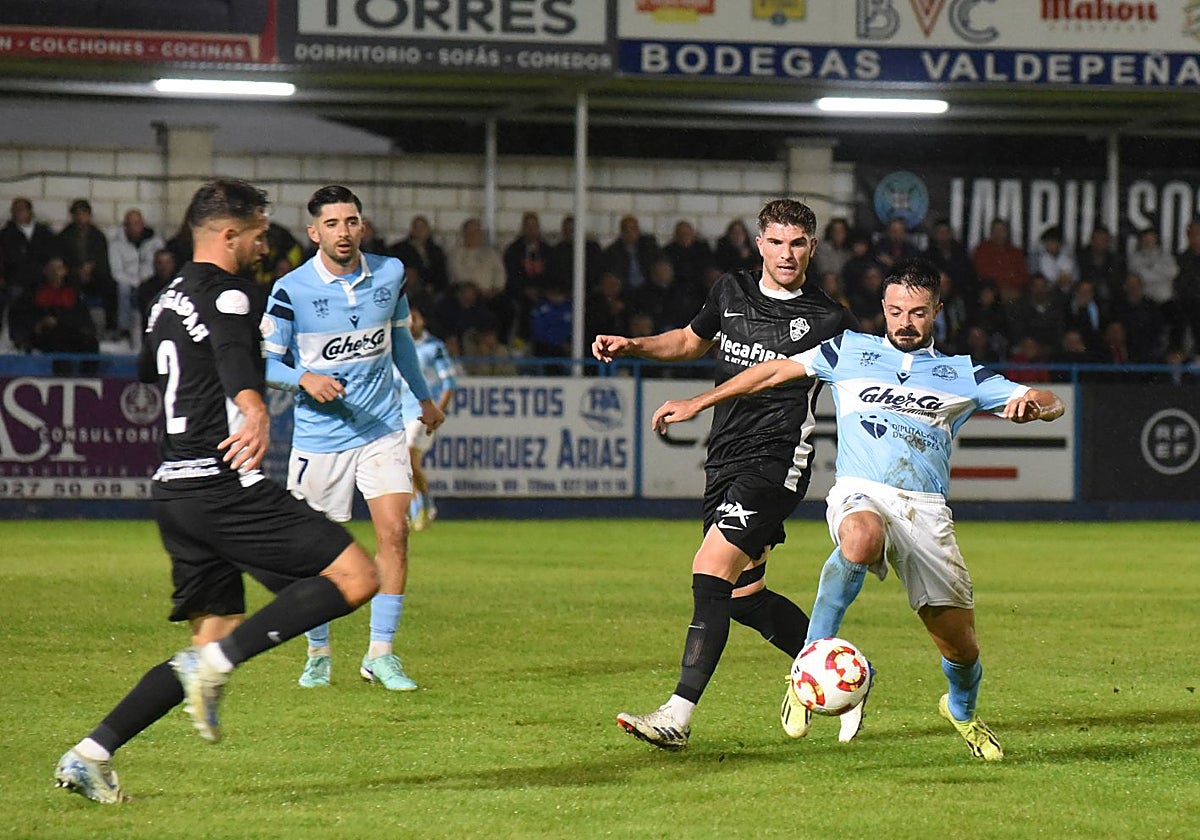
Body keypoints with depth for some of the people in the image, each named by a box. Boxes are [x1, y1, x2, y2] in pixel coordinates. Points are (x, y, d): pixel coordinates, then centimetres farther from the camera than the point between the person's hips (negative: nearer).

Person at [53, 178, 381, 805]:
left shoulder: (169, 299, 20)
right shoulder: (228, 296, -7)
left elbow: (145, 371, 40)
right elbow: (234, 356, -30)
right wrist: (255, 411, -49)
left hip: (174, 490, 9)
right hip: (224, 487, -9)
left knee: (217, 635, 9)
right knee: (356, 576, -10)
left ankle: (90, 756, -1)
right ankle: (215, 663, -18)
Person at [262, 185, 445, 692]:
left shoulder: (390, 273, 0)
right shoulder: (291, 289, -11)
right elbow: (267, 361, -4)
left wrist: (424, 396, 29)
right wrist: (304, 379, -24)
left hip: (381, 428, 2)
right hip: (319, 436, -2)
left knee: (394, 531, -13)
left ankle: (380, 653, -5)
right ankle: (318, 654, 24)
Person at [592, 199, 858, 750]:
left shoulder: (828, 321, -4)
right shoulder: (731, 292, 11)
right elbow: (692, 340, 29)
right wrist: (632, 347, 14)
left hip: (776, 462, -7)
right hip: (724, 458, 7)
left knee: (711, 571, -20)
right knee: (743, 594, 11)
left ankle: (677, 717, -22)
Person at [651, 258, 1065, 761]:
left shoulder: (961, 375, 18)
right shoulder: (850, 351, 17)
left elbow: (1050, 404, 14)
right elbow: (775, 373, 22)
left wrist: (1033, 403, -11)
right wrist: (697, 404, 20)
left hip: (926, 508, 2)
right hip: (860, 493, -2)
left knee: (961, 647, 0)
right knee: (861, 540, -42)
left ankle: (962, 711, 36)